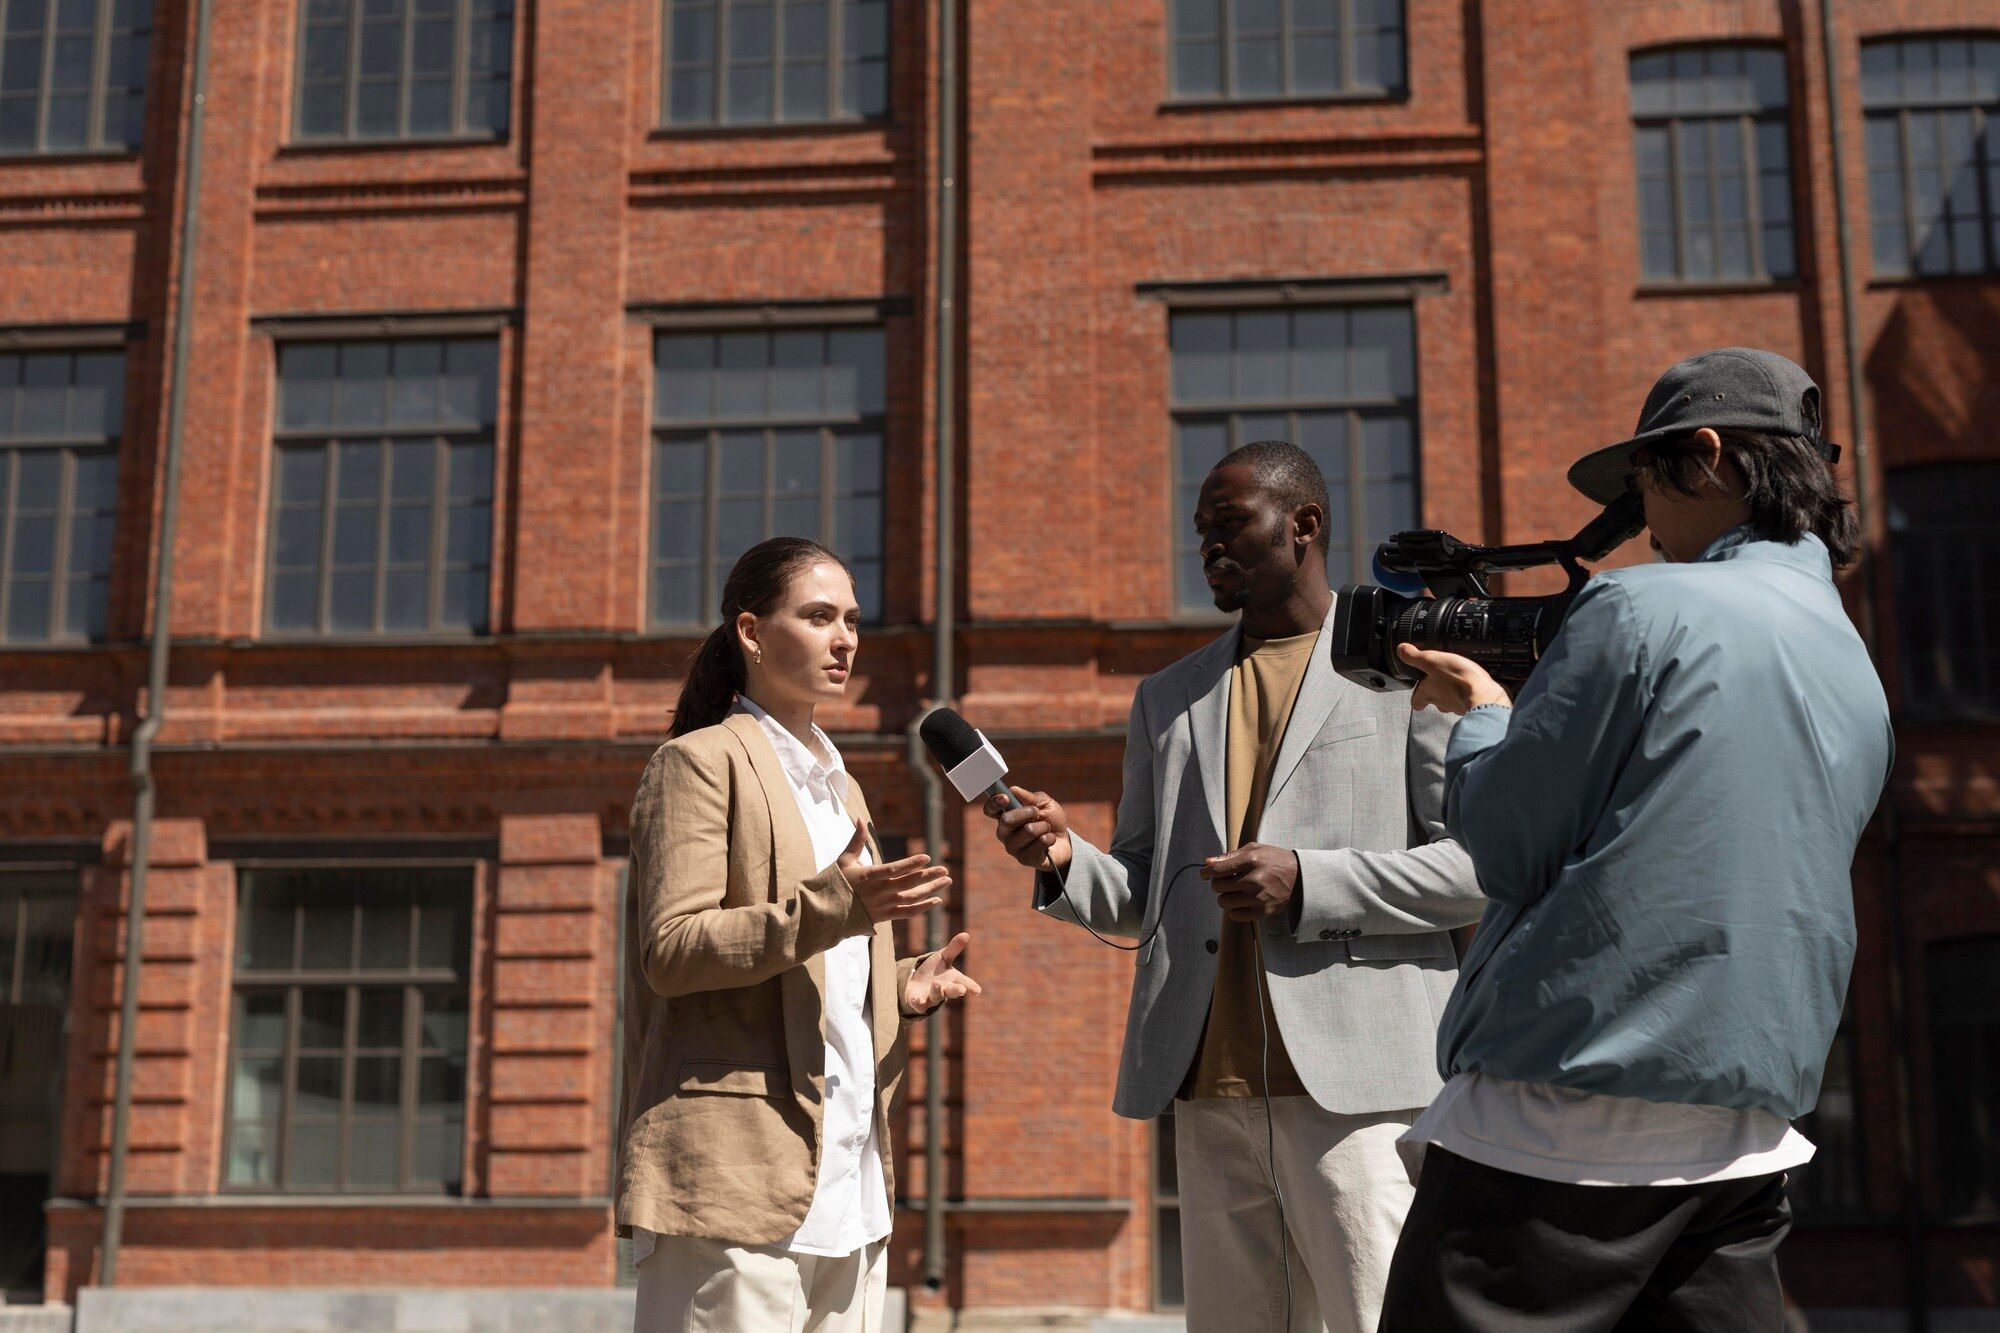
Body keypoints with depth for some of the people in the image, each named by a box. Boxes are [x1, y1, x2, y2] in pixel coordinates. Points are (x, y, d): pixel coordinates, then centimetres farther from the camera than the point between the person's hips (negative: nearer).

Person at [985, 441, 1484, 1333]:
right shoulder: (1168, 698, 20)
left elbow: (1481, 864, -2)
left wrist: (1307, 881, -13)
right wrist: (1064, 859, -1)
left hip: (1354, 1089, -4)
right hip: (1212, 1092, 5)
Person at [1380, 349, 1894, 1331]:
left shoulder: (1641, 608, -10)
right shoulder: (1856, 674, 15)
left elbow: (1505, 843, -9)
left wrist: (1482, 715, 10)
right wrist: (1508, 708, 23)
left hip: (1562, 1125, -7)